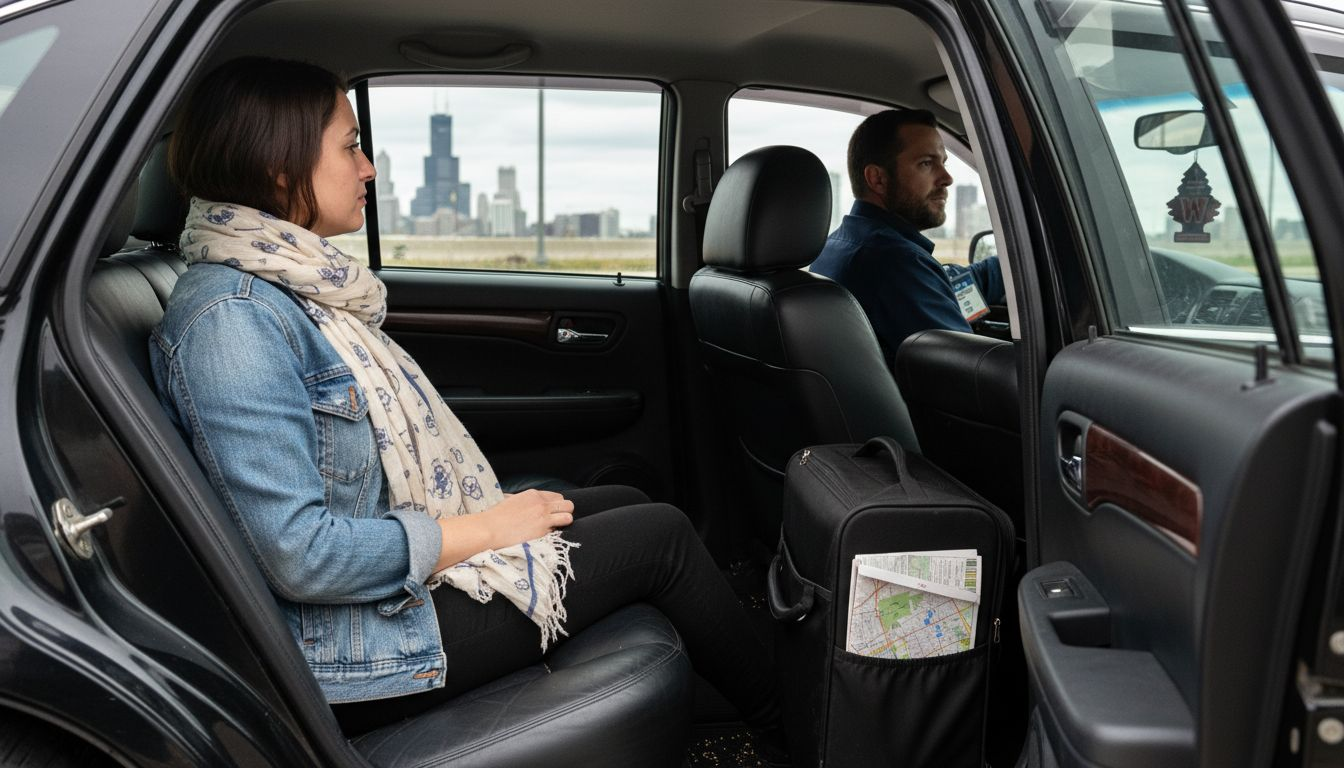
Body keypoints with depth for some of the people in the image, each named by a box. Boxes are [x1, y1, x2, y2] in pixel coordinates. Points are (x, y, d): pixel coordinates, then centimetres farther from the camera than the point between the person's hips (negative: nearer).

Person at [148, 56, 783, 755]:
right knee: (663, 537, -3)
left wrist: (492, 506, 2)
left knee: (627, 506, 12)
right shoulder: (232, 318, -25)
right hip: (357, 637, -9)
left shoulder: (293, 284, 6)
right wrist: (489, 528, -19)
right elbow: (301, 554, -28)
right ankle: (787, 730, 22)